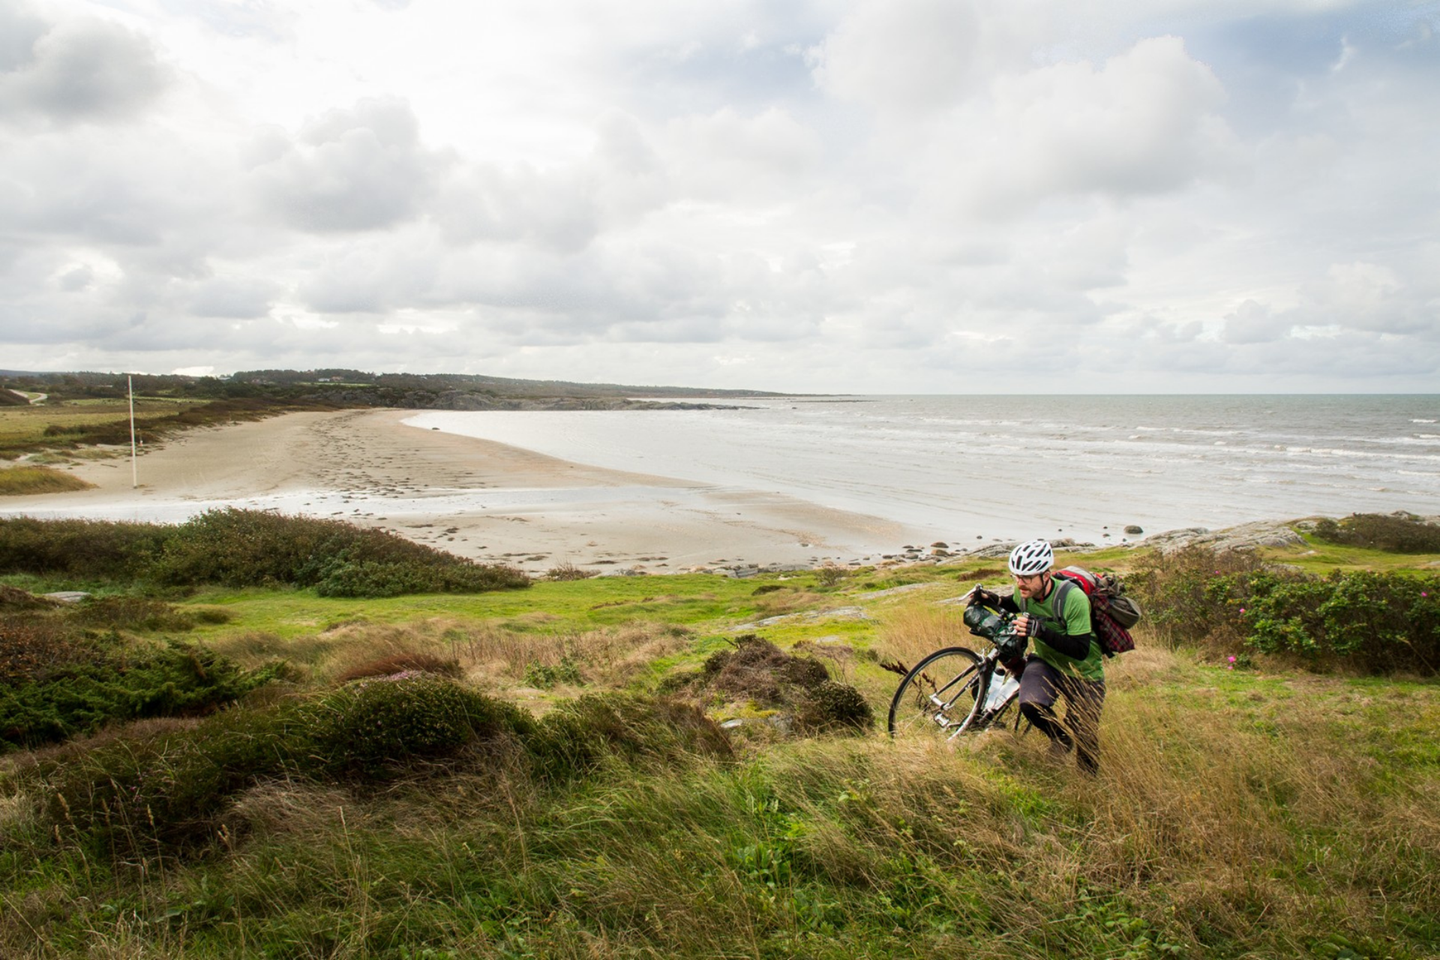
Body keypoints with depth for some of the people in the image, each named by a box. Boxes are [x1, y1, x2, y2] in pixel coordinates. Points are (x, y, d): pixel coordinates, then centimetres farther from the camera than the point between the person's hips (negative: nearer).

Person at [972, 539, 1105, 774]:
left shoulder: (1073, 598, -31)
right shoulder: (1024, 591, -14)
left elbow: (1081, 650, -33)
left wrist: (1040, 631, -45)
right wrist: (996, 601, -9)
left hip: (1083, 674, -4)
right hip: (1046, 662, 4)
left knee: (1085, 741, -1)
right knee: (1030, 704, -27)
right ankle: (1060, 735, 6)